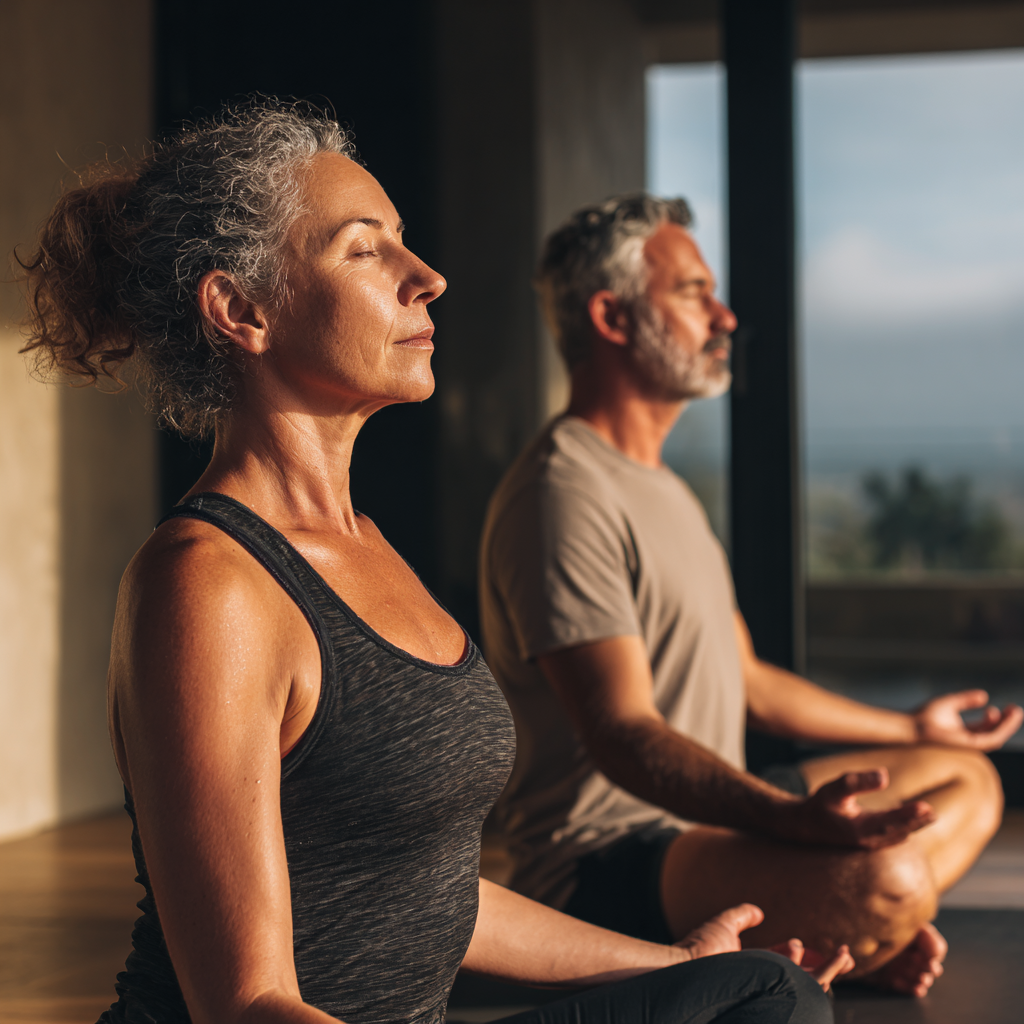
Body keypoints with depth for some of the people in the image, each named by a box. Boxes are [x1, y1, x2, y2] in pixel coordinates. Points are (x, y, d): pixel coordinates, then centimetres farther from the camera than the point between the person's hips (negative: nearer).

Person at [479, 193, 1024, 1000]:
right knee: (886, 880, -34)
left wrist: (911, 730, 34)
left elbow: (747, 683, 26)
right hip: (604, 863, -11)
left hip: (705, 816, 11)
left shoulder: (663, 488, 18)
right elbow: (623, 736, -27)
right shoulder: (565, 494, -17)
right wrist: (793, 819, -42)